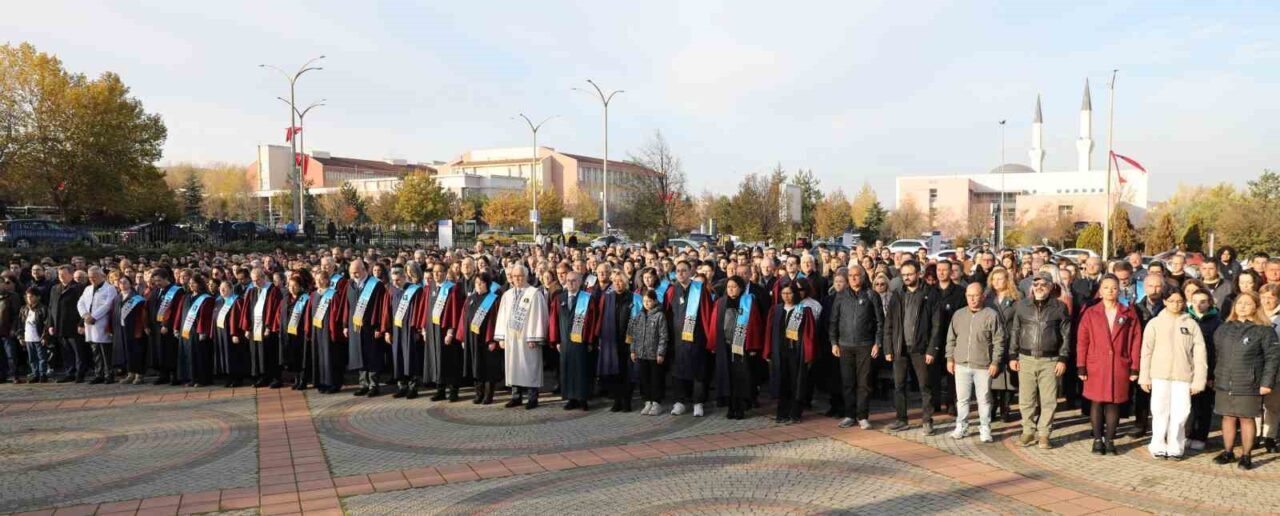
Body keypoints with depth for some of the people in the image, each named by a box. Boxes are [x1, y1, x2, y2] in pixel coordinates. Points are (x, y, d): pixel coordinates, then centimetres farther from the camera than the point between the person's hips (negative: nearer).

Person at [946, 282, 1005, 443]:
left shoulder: (992, 315, -6)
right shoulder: (958, 315, 7)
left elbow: (999, 341, -5)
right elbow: (951, 339, 13)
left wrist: (995, 362, -8)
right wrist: (950, 358, 8)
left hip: (983, 366, -3)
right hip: (961, 364, 4)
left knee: (984, 399, 4)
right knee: (962, 398, 10)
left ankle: (985, 429, 15)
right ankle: (961, 426, 21)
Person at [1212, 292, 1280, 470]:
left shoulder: (1264, 330, -3)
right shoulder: (1224, 329, 10)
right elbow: (1215, 353, 14)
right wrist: (1212, 377, 12)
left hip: (1248, 385, -4)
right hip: (1224, 383, 4)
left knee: (1246, 419, 2)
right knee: (1228, 417, 9)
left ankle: (1246, 455, 13)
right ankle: (1228, 452, 21)